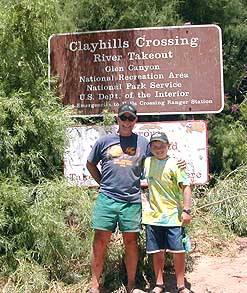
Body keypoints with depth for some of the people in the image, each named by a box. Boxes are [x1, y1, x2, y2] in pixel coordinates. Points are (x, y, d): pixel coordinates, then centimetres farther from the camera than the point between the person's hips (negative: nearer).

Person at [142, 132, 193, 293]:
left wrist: (186, 210, -13)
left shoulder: (174, 163, -6)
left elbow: (186, 187, -8)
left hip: (173, 216, -3)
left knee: (178, 251, 0)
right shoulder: (147, 162, 7)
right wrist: (146, 199, 12)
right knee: (157, 252, 10)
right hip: (153, 215, 4)